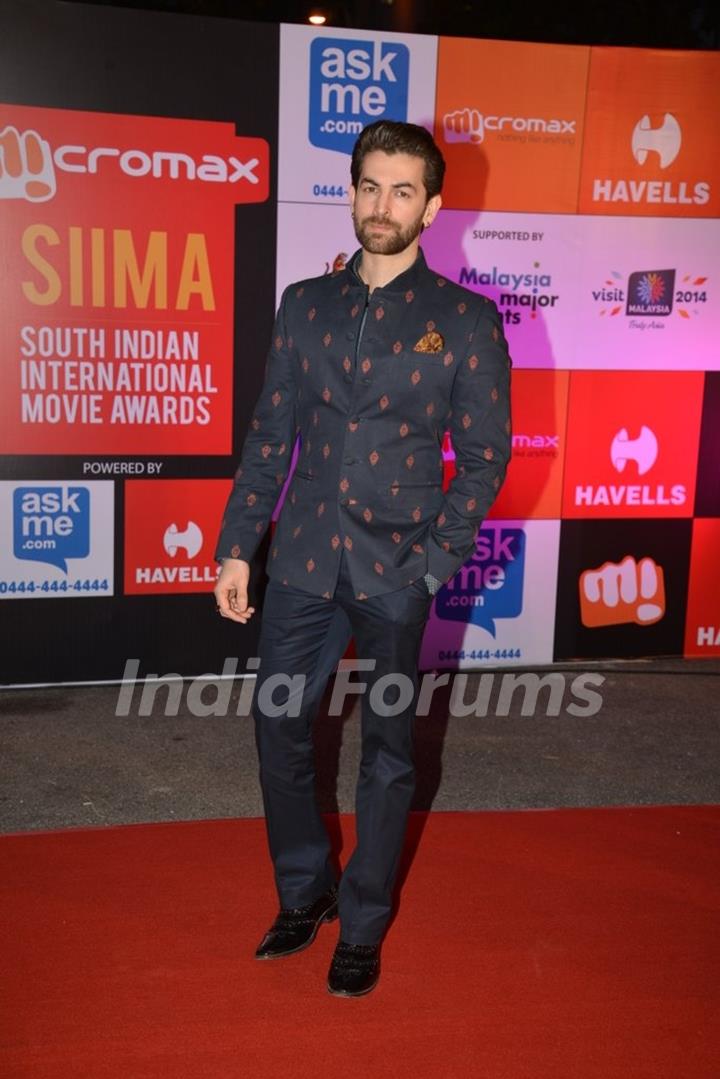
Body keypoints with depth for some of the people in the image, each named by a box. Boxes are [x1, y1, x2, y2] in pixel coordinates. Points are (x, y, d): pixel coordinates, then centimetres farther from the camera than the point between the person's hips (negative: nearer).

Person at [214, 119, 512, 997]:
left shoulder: (465, 320, -2)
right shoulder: (304, 305, 7)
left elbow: (485, 456, -1)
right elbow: (269, 437, 8)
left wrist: (435, 562, -9)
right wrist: (236, 548, 3)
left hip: (396, 571, -3)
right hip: (302, 561, 3)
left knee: (387, 751, 9)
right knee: (280, 731, 9)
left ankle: (363, 928, 27)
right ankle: (303, 896, 32)